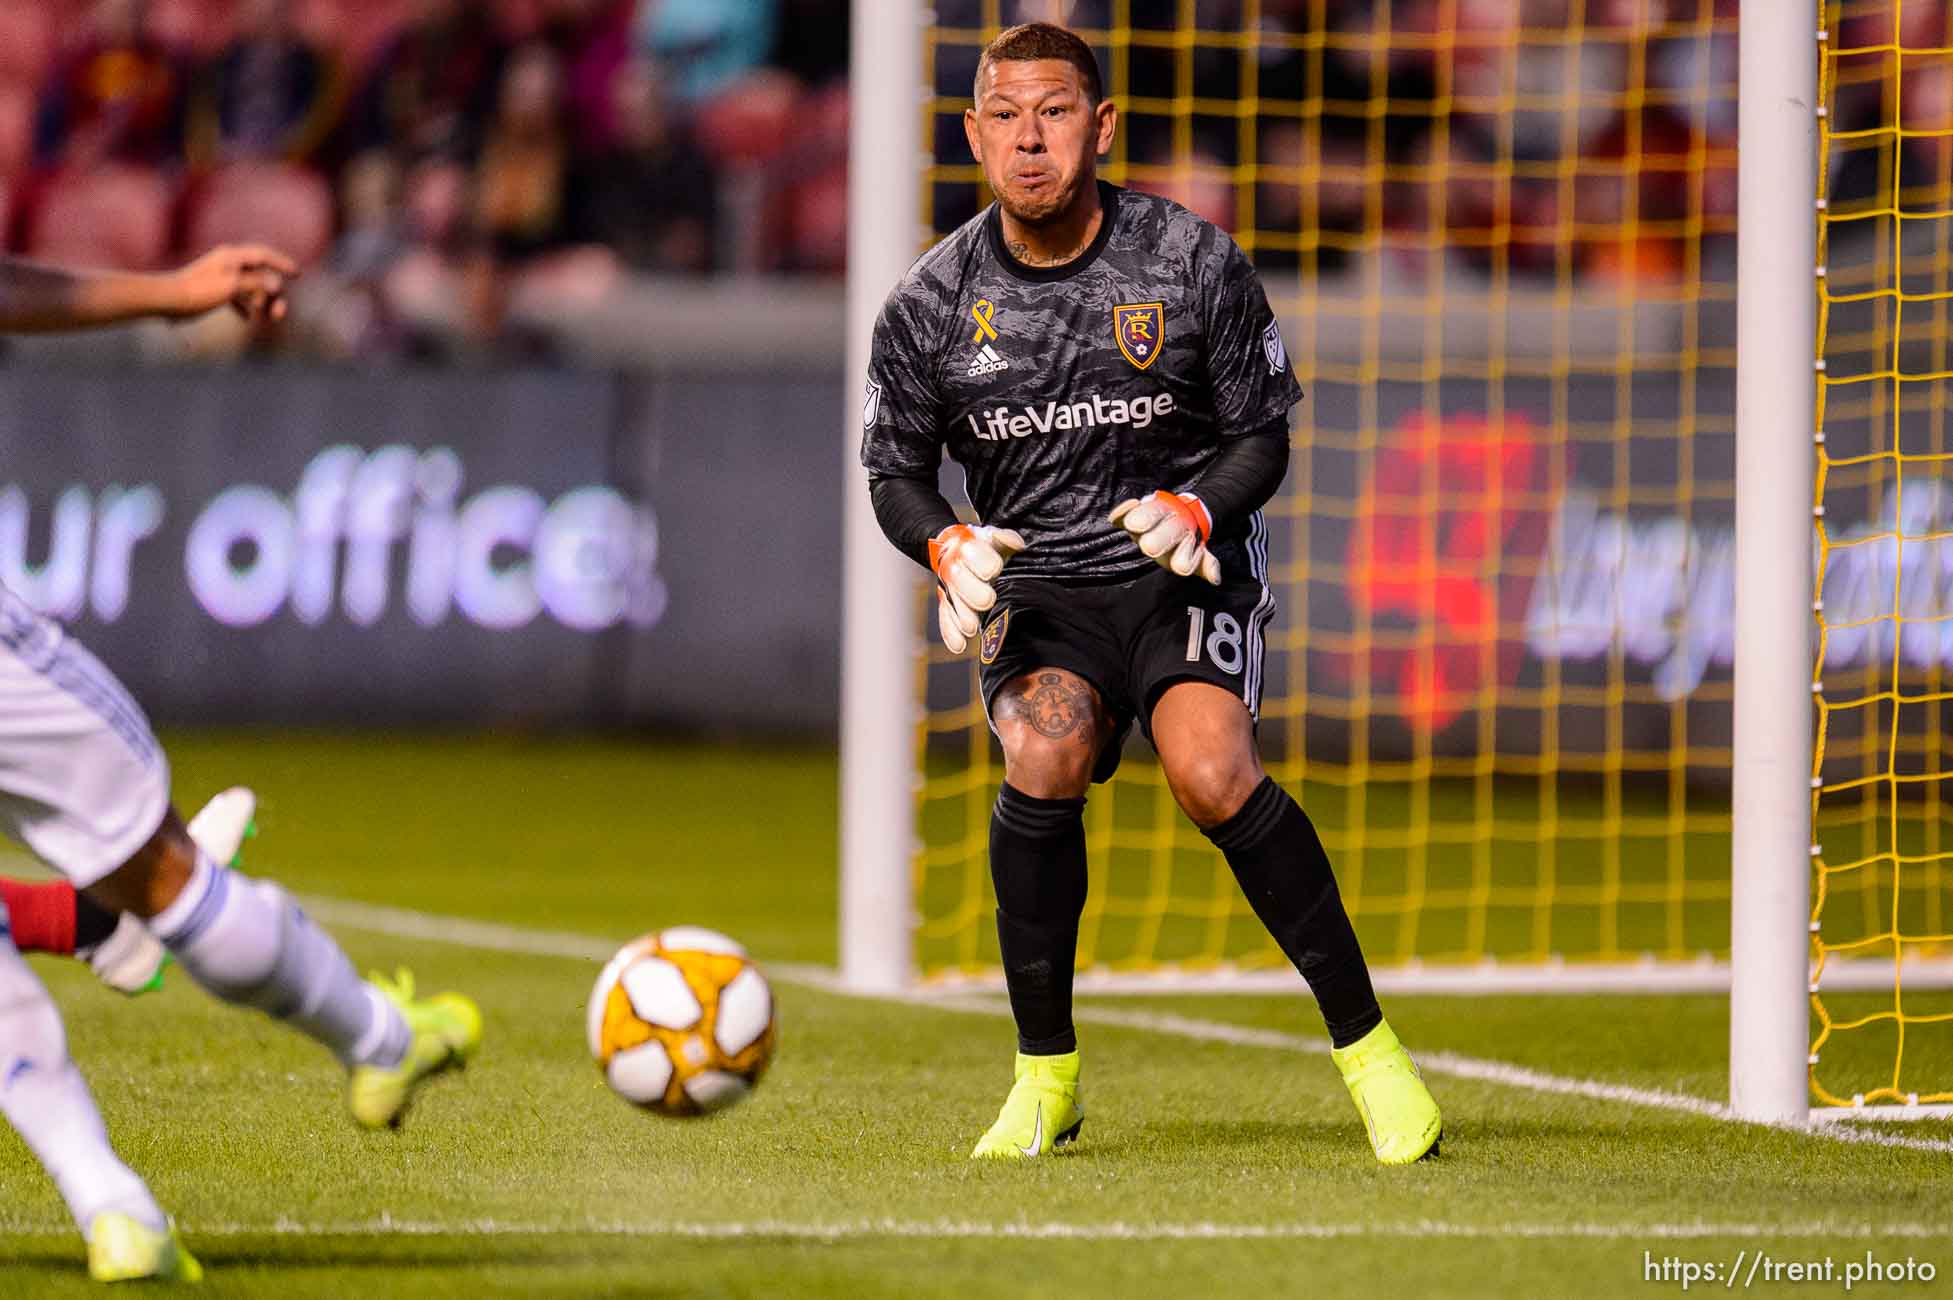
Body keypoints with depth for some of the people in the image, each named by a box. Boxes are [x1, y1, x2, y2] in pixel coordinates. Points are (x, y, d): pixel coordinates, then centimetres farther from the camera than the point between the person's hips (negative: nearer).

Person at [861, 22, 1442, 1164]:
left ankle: (1368, 1046, -14)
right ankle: (1048, 1078, -11)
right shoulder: (931, 304, -2)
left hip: (1186, 568, -1)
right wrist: (948, 546, -13)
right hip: (1037, 588, 2)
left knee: (1211, 771, -28)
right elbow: (896, 470, 9)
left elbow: (1264, 436, 2)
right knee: (1043, 759, -28)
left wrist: (1195, 510, -19)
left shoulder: (1194, 263, -6)